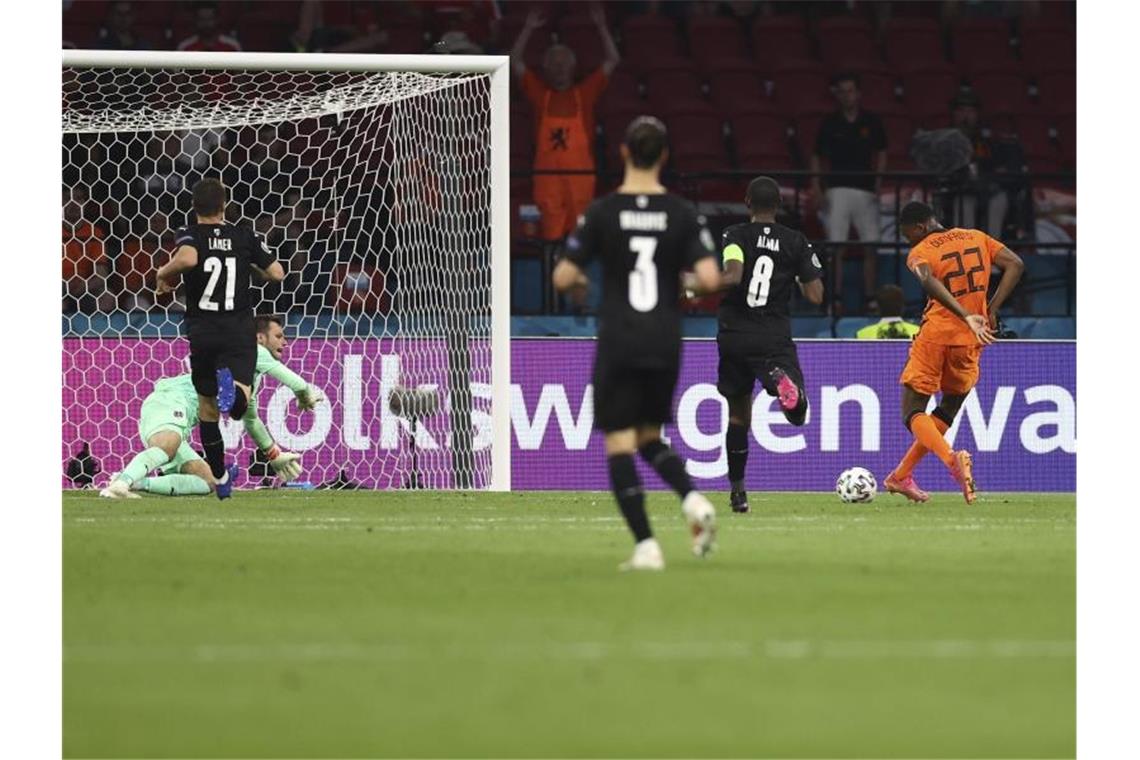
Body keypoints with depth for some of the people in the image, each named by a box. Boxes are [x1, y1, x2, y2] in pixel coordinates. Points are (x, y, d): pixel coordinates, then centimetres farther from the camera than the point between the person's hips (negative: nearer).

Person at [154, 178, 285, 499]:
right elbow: (276, 273, 5)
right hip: (239, 331, 0)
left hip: (202, 334, 0)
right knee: (238, 406, -11)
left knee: (207, 407, 17)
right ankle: (234, 389, -48)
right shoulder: (245, 237, 3)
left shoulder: (190, 235, -4)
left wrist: (164, 273, -8)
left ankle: (220, 478, 25)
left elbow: (188, 258, -28)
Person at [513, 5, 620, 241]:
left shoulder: (585, 93, 10)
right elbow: (515, 62, 9)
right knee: (551, 229, -2)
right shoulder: (540, 93, 10)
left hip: (580, 171, 0)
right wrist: (528, 29, 2)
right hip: (547, 173, 0)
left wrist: (601, 26, 1)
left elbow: (613, 61, 8)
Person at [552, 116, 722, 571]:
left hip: (618, 345, -3)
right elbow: (709, 278, -9)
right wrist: (690, 282, 15)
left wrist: (576, 285, 17)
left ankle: (646, 546, -8)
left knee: (619, 444, 2)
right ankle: (693, 500, -7)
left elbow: (563, 278, -6)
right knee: (650, 437, 20)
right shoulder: (682, 214, -1)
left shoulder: (603, 212, -6)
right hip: (665, 345, 3)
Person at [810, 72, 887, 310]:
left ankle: (869, 298, 7)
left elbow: (881, 154, 11)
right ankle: (836, 298, -2)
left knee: (870, 247, -1)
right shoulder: (829, 124, 3)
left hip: (866, 190, 1)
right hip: (837, 190, -1)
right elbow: (817, 158, 7)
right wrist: (816, 189, -4)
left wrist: (878, 182, -3)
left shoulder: (871, 122, 5)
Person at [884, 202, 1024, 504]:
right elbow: (1015, 265, 3)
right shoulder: (977, 238, 12)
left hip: (936, 334, -4)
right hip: (969, 342, 4)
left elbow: (929, 281, -24)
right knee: (949, 410, 21)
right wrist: (991, 310, 2)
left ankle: (951, 459, -25)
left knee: (913, 412, 3)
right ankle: (901, 476, 22)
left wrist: (966, 316, -32)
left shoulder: (920, 252, -3)